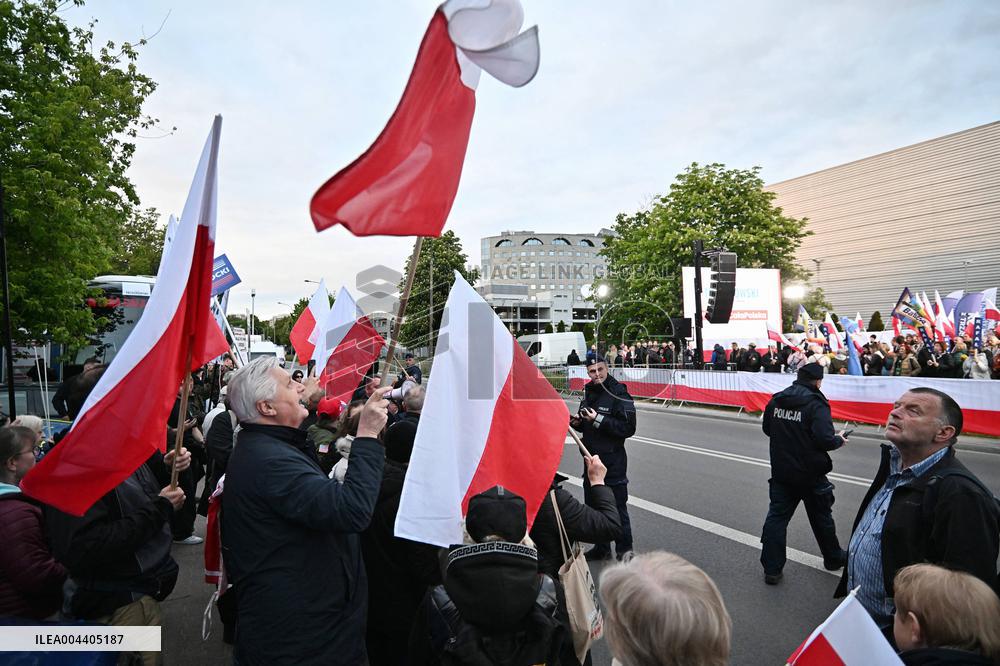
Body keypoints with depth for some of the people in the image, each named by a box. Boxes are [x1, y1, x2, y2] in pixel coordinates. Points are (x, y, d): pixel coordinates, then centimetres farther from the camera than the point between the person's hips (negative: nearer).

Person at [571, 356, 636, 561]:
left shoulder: (619, 394, -14)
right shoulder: (588, 392, 10)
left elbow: (629, 428, -22)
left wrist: (598, 420, -24)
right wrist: (577, 422, 1)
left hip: (612, 461, -8)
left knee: (617, 509, -1)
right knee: (592, 505, 16)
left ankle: (624, 552, 12)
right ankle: (601, 548, 31)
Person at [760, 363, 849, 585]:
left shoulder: (777, 400, 1)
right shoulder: (816, 404, -17)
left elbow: (767, 429, 13)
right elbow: (824, 440, -24)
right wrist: (839, 440, -3)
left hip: (781, 471, 4)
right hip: (810, 473, -4)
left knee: (777, 515, 7)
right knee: (821, 516, 17)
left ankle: (772, 569, 6)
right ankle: (833, 558, 38)